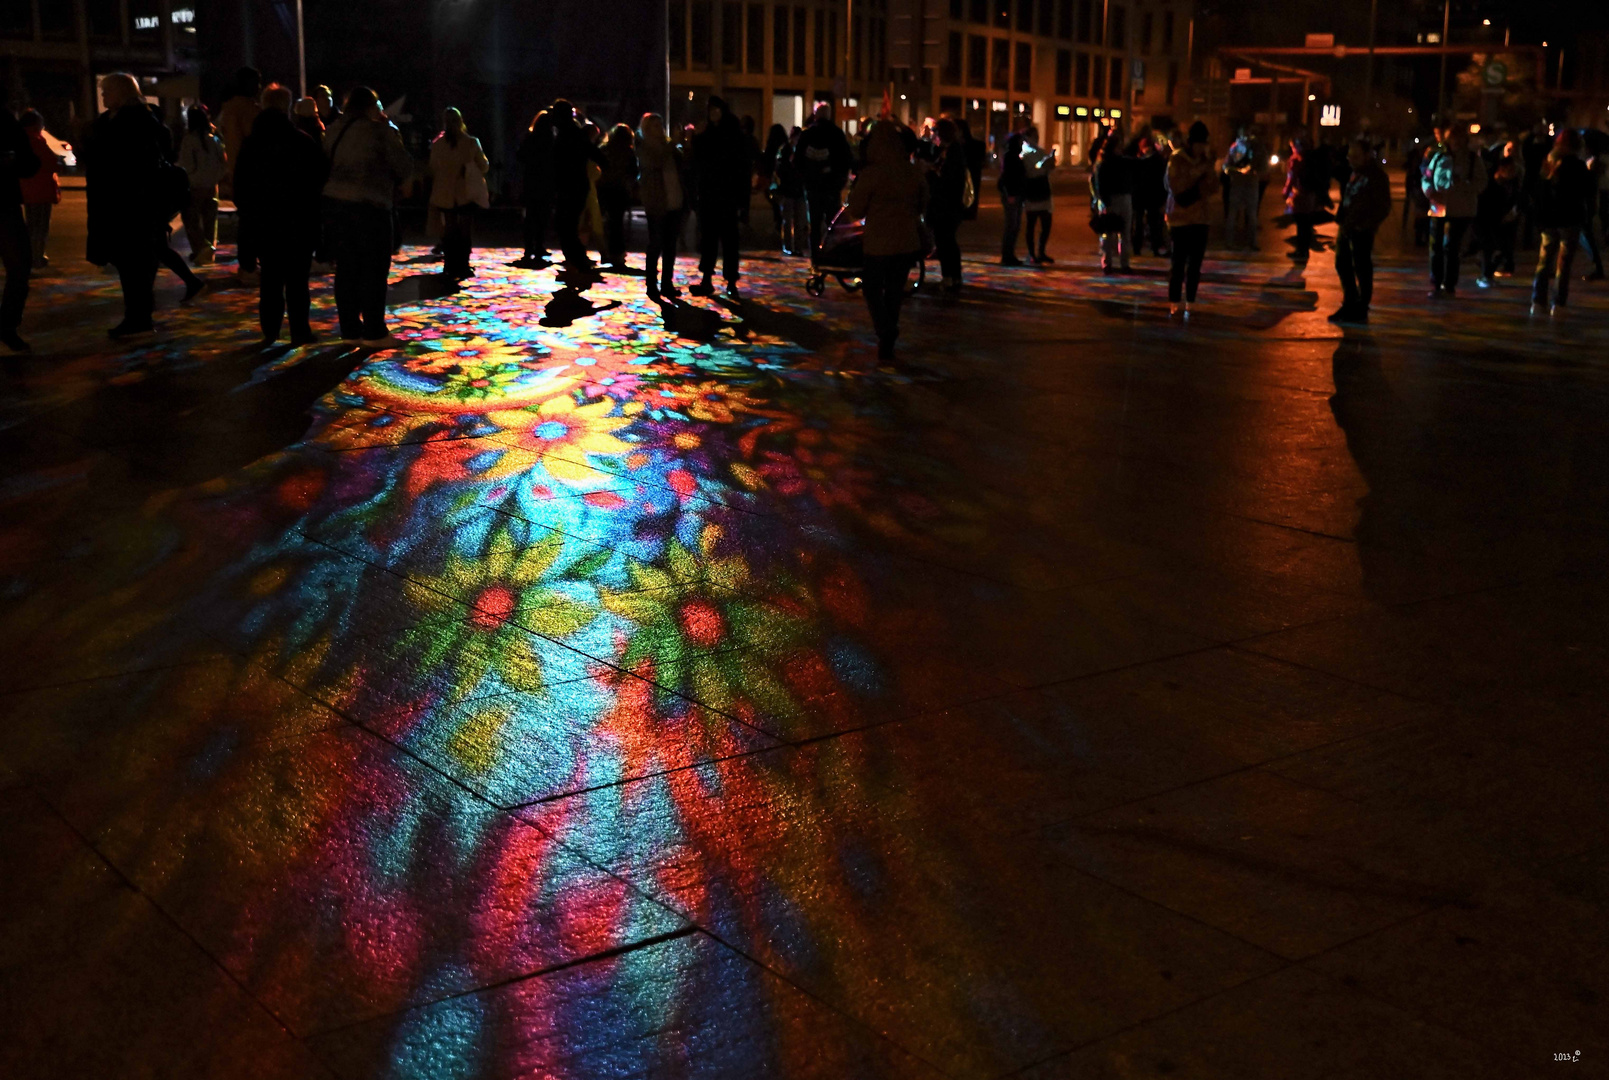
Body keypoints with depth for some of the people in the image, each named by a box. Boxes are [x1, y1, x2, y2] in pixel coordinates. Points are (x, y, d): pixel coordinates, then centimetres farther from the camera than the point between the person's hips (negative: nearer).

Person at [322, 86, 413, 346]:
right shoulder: (382, 131, -5)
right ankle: (374, 332, 2)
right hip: (369, 207, -6)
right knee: (373, 270, 1)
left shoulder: (334, 131, 12)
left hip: (334, 202, 6)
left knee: (346, 268, 9)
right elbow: (406, 169, 0)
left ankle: (350, 330, 12)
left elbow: (329, 165, 14)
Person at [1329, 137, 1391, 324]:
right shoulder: (1354, 174, 14)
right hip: (1346, 228, 9)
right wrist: (1340, 219, 8)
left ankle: (1361, 310, 7)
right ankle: (1350, 304, 28)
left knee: (1362, 268, -1)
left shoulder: (1377, 176, -9)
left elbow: (1383, 208, -12)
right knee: (1342, 265, 15)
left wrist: (1363, 225, -17)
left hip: (1362, 231, -9)